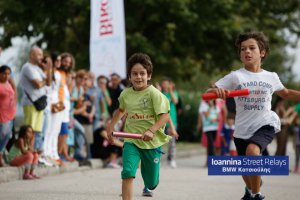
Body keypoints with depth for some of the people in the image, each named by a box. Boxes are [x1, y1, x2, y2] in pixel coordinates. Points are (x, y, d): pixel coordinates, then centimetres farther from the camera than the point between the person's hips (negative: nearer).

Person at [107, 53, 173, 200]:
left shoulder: (154, 93, -11)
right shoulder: (125, 94, 3)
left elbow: (165, 116, -18)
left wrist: (151, 130, -31)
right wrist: (111, 127, 22)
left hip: (152, 143, -2)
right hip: (131, 141, 2)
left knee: (151, 184, 12)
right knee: (127, 173, -25)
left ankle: (148, 187, 50)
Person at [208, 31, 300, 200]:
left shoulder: (271, 77, 1)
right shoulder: (235, 76, -6)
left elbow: (286, 94, 22)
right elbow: (210, 92, -15)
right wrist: (215, 91, -38)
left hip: (266, 125, -1)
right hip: (242, 129, 2)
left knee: (252, 151, -33)